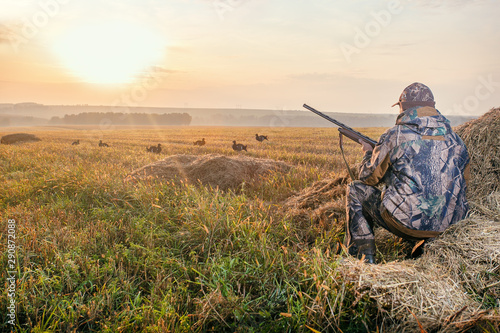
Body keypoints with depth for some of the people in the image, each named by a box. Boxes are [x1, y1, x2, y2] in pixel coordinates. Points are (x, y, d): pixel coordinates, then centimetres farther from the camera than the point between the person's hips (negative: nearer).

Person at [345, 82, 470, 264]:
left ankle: (364, 258, 11)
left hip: (407, 223, -6)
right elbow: (463, 177, 23)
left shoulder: (395, 136, -8)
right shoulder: (454, 138, 8)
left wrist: (368, 153, 26)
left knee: (355, 190, 12)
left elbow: (369, 178, 3)